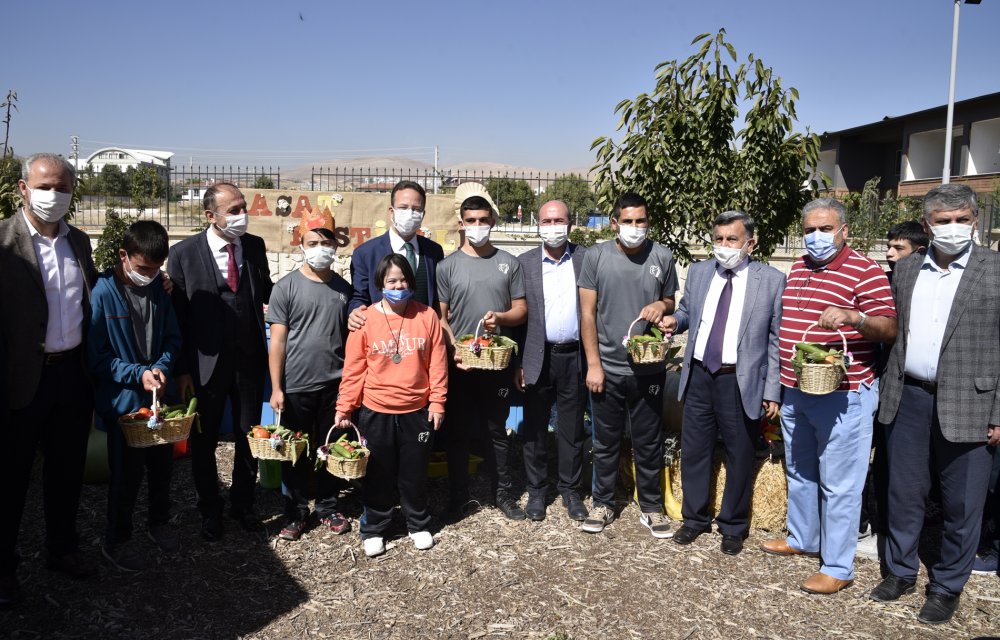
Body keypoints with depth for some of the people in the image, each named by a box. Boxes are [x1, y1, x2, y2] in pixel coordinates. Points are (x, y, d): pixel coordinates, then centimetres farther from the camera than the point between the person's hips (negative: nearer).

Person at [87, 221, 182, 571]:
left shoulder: (159, 289, -1)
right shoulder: (102, 293, -17)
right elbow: (95, 355, -14)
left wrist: (162, 367, -13)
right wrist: (137, 374, -21)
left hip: (159, 395, 5)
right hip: (122, 398, -5)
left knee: (162, 462, 17)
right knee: (127, 471, 6)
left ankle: (159, 520, 39)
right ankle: (116, 540, 25)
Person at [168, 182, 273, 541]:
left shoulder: (254, 246, 0)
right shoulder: (183, 254, -9)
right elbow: (177, 316, -8)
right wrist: (182, 370, -10)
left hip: (250, 359, 3)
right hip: (207, 363, -3)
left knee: (249, 436, 15)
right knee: (204, 442, 12)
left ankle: (242, 503, 35)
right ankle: (210, 511, 33)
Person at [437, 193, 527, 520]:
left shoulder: (509, 263, 5)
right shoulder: (447, 265, 1)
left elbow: (521, 310, 6)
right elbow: (440, 317, 0)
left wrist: (500, 317, -15)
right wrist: (455, 350, -14)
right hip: (460, 362, -1)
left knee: (497, 430, 11)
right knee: (458, 432, 8)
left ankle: (502, 492, 25)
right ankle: (458, 495, 22)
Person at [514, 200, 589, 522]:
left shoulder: (586, 259, 1)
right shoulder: (524, 262, 1)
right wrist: (516, 363, -2)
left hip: (574, 356, 0)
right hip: (538, 358, 0)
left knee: (572, 429, 10)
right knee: (534, 428, 9)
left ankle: (571, 489, 26)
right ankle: (536, 490, 25)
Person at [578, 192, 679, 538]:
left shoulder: (662, 257, 0)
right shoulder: (596, 256, -3)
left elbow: (671, 303, 13)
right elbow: (588, 313, -2)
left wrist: (662, 306, -12)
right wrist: (593, 364, -6)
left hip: (648, 369, 1)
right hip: (607, 368, 0)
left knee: (649, 444, 10)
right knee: (606, 442, 12)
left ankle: (651, 508, 26)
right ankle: (603, 504, 28)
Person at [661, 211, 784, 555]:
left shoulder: (772, 280, -6)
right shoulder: (698, 271, 6)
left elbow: (777, 340, -5)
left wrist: (773, 390, -8)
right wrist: (675, 320, -2)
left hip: (742, 383, -3)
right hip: (699, 376, 4)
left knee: (740, 458, 10)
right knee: (694, 452, 13)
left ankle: (733, 526, 30)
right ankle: (695, 517, 33)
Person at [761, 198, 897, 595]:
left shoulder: (865, 271, -11)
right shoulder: (798, 268, 11)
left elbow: (889, 330, -15)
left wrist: (854, 316, -35)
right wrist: (778, 386, 18)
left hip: (842, 396, -7)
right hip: (794, 393, 8)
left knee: (839, 484, 1)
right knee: (799, 472, 20)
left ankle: (838, 568, 13)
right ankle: (802, 539, 38)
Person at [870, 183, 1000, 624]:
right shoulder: (906, 270, 9)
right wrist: (888, 391, 7)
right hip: (908, 401, 4)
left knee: (961, 504, 8)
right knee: (904, 493, 14)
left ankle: (947, 587, 25)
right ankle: (900, 571, 31)